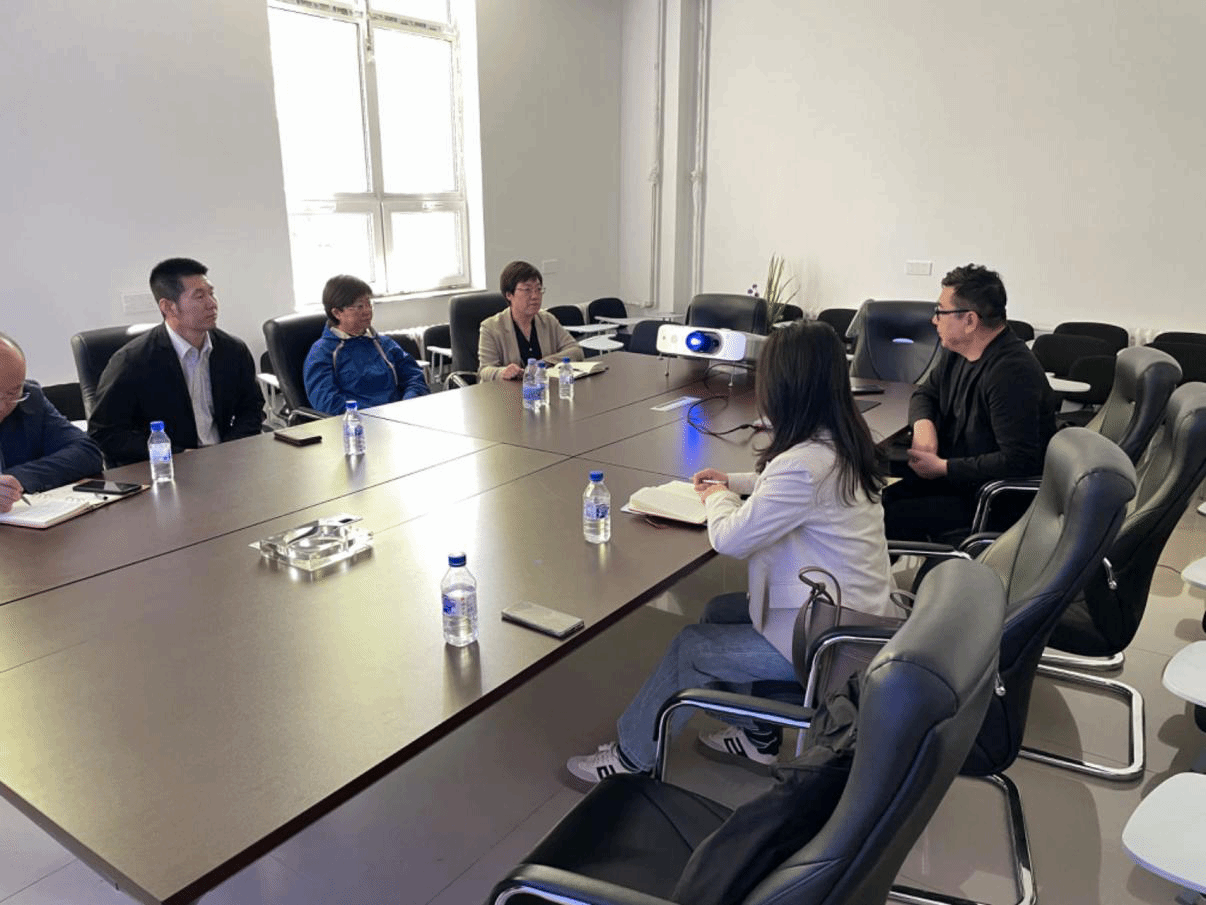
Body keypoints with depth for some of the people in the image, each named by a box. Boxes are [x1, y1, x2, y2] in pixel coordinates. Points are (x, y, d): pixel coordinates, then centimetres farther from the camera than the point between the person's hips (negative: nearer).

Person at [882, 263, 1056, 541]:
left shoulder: (1012, 372, -24)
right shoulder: (956, 351, 6)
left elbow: (1018, 461, -28)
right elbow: (925, 392, 21)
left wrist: (943, 467, -21)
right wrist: (923, 424, -4)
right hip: (948, 476, 9)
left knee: (889, 518, -25)